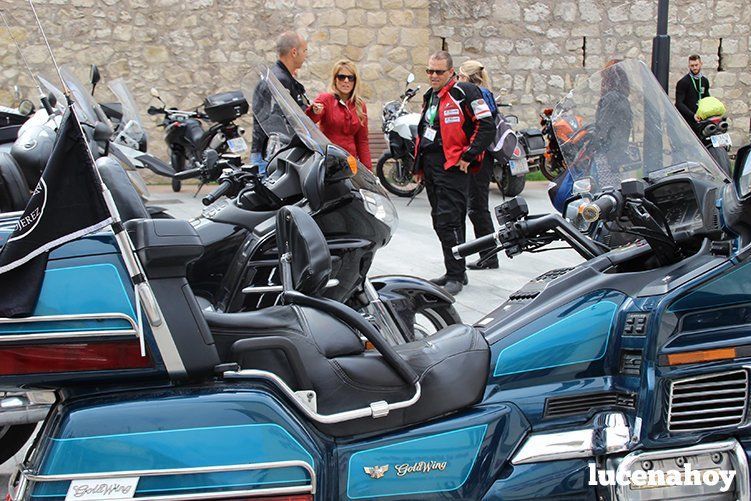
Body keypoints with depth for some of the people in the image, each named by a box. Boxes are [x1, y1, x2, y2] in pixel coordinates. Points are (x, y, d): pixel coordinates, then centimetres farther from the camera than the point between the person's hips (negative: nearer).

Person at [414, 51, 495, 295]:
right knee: (440, 222, 12)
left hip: (452, 167, -9)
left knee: (449, 222, -12)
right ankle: (454, 272, 22)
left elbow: (487, 127, -15)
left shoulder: (465, 92, -9)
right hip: (430, 167, 9)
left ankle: (456, 276, -5)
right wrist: (420, 164, 24)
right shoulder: (430, 96, 18)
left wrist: (468, 156, -16)